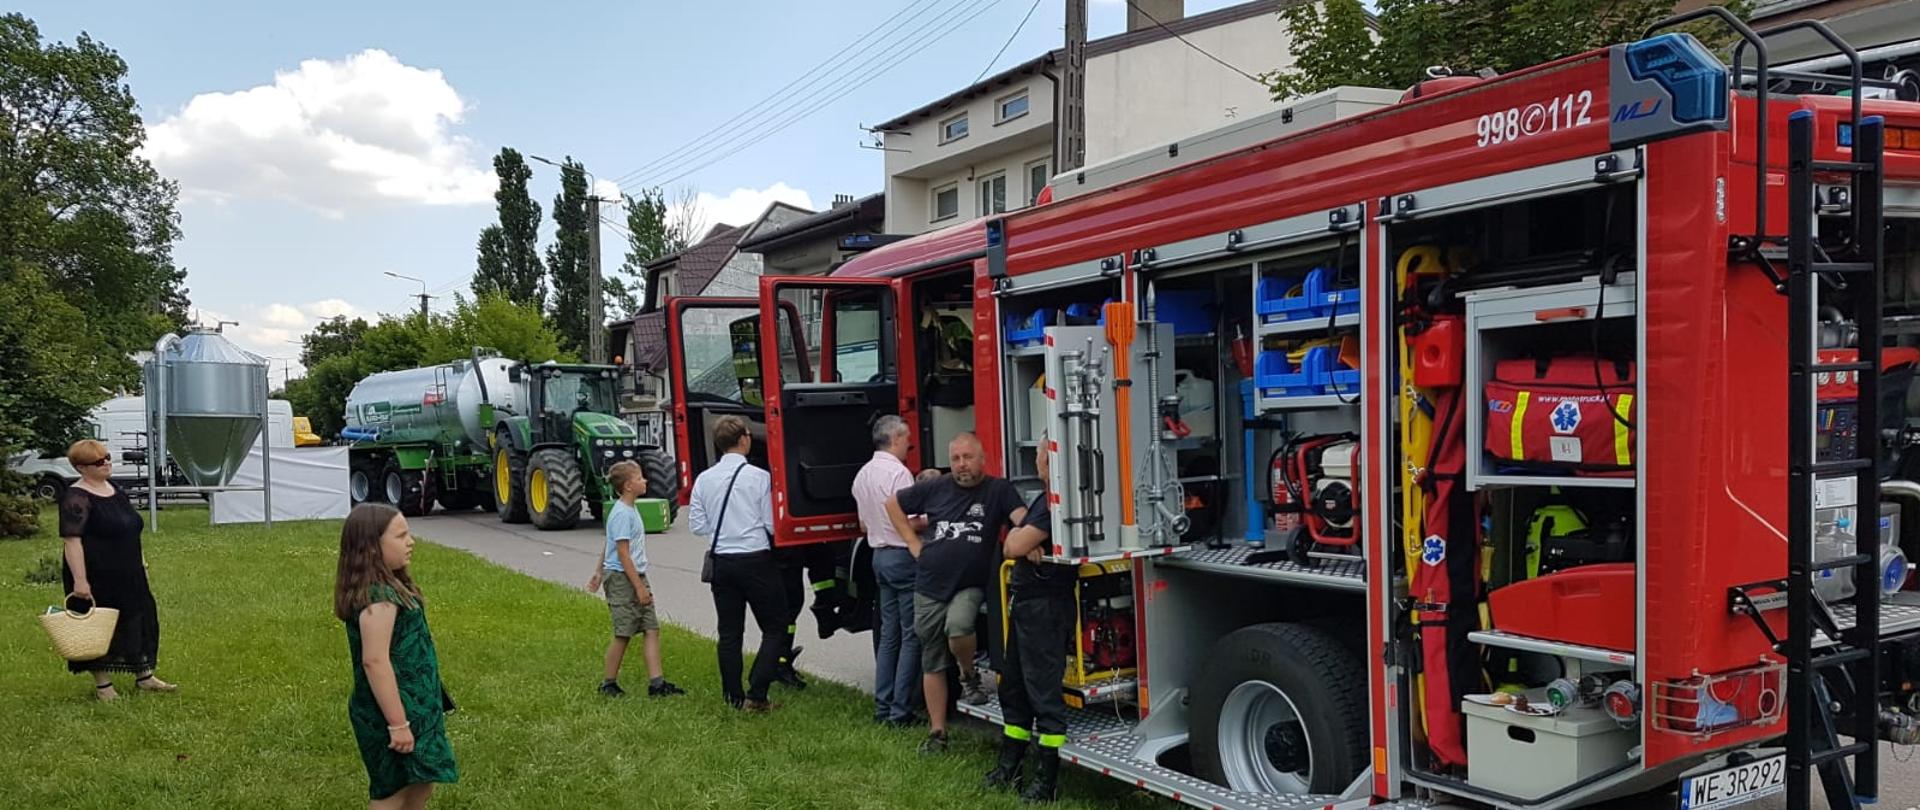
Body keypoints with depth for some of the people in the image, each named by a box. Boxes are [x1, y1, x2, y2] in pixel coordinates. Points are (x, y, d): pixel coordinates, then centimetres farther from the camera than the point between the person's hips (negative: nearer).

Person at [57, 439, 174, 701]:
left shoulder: (115, 490, 10)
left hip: (128, 575, 8)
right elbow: (71, 540, -21)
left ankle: (144, 677, 22)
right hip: (97, 579, -8)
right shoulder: (76, 498, -16)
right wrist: (79, 580, -25)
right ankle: (102, 685, 16)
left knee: (140, 621, 12)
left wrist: (141, 562, 20)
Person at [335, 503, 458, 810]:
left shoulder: (388, 587, 8)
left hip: (414, 705, 9)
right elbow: (375, 661, -27)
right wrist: (397, 723, -25)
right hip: (390, 712, -9)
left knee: (420, 784, 19)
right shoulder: (378, 596, -24)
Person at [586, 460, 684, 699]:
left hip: (636, 576, 9)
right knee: (623, 633, -1)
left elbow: (607, 547, 22)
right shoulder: (622, 514, -17)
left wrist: (599, 572, 28)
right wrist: (639, 587, -20)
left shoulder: (629, 510, 13)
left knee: (652, 628, 3)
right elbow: (623, 554, -20)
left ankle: (656, 683, 2)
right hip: (622, 579, -9)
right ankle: (608, 683, 14)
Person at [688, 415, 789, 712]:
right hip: (756, 561, -5)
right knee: (775, 628, 5)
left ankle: (734, 697, 17)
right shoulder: (759, 477, -11)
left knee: (729, 631, 13)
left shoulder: (704, 479, 1)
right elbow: (772, 525, -10)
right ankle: (756, 694, -3)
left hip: (721, 562, 5)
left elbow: (697, 525, 4)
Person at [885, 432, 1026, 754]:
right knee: (932, 662, 8)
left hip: (969, 586, -3)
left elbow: (1022, 518, -19)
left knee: (958, 627, -33)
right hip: (930, 586, 3)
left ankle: (970, 676, -2)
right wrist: (914, 543, 7)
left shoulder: (998, 490, -3)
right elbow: (893, 504, 15)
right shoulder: (935, 488, 4)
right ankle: (937, 731, 19)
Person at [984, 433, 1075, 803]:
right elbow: (1012, 547, 12)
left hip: (1045, 606, -11)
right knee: (1013, 686, 16)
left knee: (1043, 690, -4)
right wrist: (1027, 545, -8)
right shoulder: (1045, 498, 16)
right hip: (1025, 603, 11)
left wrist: (1021, 539, 0)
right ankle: (1008, 769, 26)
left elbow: (1015, 545, -21)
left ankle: (1046, 780, 5)